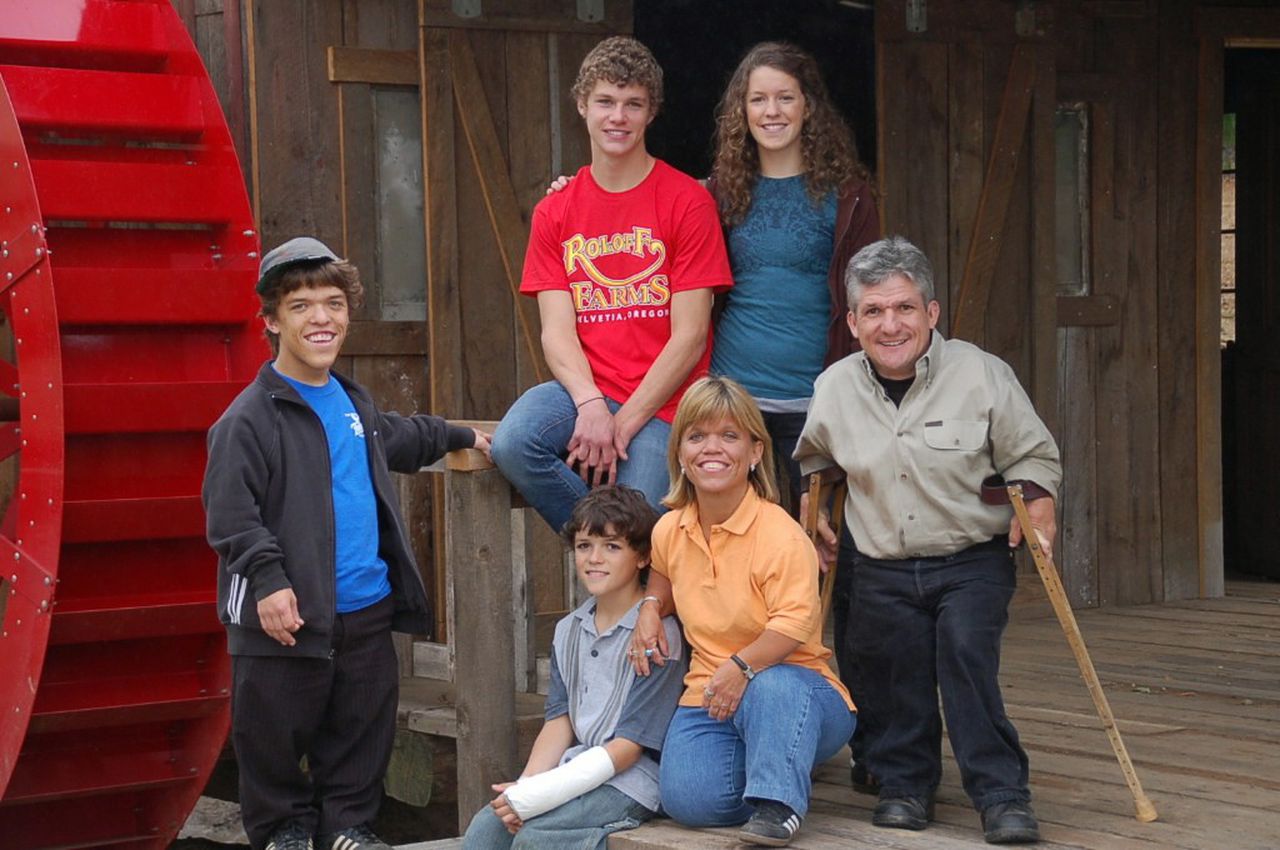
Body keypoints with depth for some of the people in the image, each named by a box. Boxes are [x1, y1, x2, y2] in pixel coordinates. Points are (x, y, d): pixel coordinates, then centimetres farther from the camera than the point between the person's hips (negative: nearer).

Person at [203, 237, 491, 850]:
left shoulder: (353, 404, 14)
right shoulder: (249, 418, -11)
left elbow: (396, 440, 37)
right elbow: (230, 512, -18)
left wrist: (461, 437, 43)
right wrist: (267, 580, -26)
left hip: (367, 607, 7)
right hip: (287, 613, -7)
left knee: (363, 724, 12)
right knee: (276, 730, 3)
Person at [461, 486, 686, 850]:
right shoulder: (569, 631, 14)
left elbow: (628, 747, -15)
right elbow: (559, 720, 10)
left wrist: (536, 796, -18)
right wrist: (525, 786, -10)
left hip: (630, 779, -7)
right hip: (578, 770, 7)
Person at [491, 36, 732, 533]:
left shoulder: (688, 202, -1)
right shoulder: (555, 213, 11)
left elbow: (690, 337, -6)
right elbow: (557, 332, 3)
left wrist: (624, 423, -13)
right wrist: (591, 405, -17)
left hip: (660, 406, -3)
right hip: (584, 392, 4)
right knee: (512, 444, -28)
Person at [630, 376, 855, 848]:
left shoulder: (781, 536, -14)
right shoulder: (669, 531, 5)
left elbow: (793, 624, -24)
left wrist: (742, 666, -39)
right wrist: (650, 610, 8)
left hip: (791, 685, -5)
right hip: (708, 694, 5)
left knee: (772, 688, -42)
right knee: (688, 799, -22)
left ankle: (777, 801, -22)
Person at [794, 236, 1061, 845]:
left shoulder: (981, 374, -8)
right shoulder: (834, 390, 2)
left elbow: (1032, 454, 3)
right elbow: (814, 463, 24)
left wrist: (1037, 506, -10)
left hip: (973, 560, -3)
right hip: (883, 571, 3)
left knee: (966, 651, -21)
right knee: (895, 679, -3)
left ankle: (1001, 792, -13)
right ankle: (905, 783, 20)